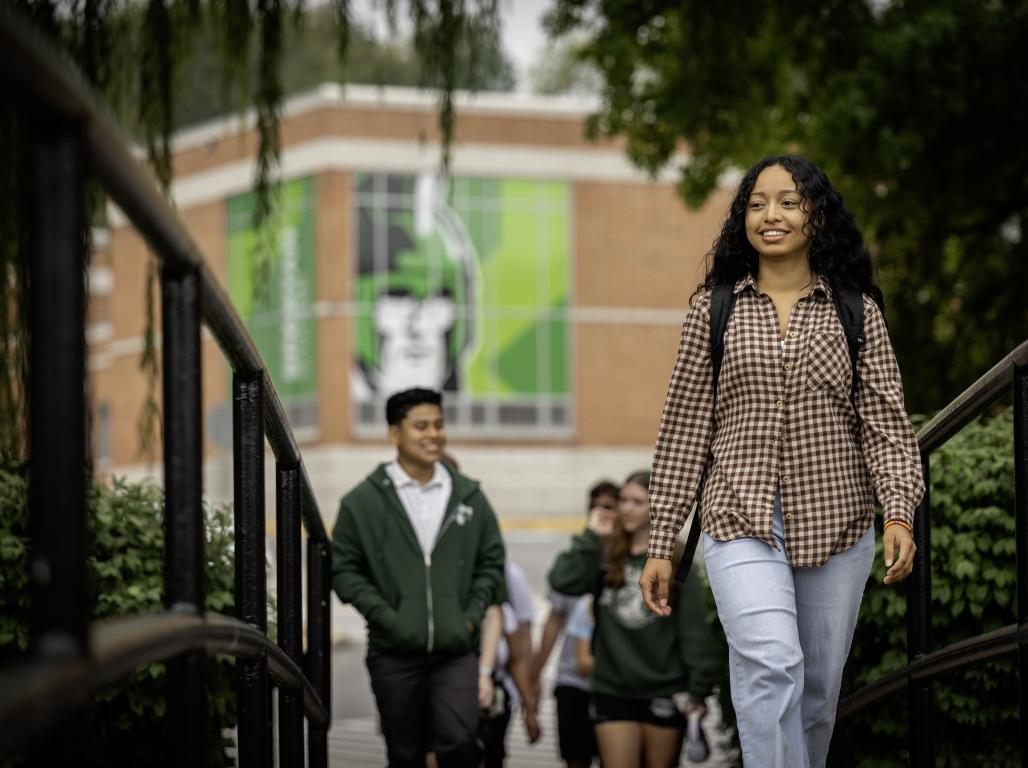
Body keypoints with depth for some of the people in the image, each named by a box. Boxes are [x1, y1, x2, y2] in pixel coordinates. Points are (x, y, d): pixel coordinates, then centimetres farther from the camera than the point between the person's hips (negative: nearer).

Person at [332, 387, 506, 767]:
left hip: (456, 650, 1)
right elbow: (343, 569, 1)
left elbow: (492, 562, 14)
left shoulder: (469, 497, 8)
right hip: (395, 653, -1)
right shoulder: (363, 501, 1)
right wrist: (385, 617, -9)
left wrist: (471, 615, 0)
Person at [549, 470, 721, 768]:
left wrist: (698, 690, -8)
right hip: (613, 691, 2)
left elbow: (695, 631, -3)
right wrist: (591, 536, -7)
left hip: (664, 692, -2)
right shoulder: (607, 561, 6)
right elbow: (562, 580, -11)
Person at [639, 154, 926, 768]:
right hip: (742, 523, -2)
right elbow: (685, 431, 7)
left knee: (818, 689, 8)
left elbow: (885, 419, 2)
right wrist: (662, 545, 5)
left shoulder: (856, 312, 7)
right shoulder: (714, 309, 6)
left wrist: (900, 513, -15)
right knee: (771, 667, -22)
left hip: (836, 527, 2)